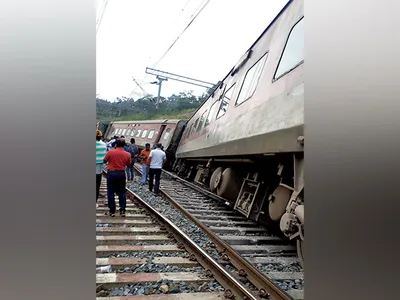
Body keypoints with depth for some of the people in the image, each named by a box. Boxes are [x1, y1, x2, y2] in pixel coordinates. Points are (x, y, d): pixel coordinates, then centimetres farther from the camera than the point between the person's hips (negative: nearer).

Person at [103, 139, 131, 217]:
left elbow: (104, 161, 3)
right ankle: (122, 210, 11)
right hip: (121, 173, 2)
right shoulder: (127, 154, -3)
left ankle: (112, 211, 9)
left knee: (111, 193, 7)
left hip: (111, 173, -2)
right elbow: (128, 164, 8)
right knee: (122, 193, 12)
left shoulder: (110, 152, -9)